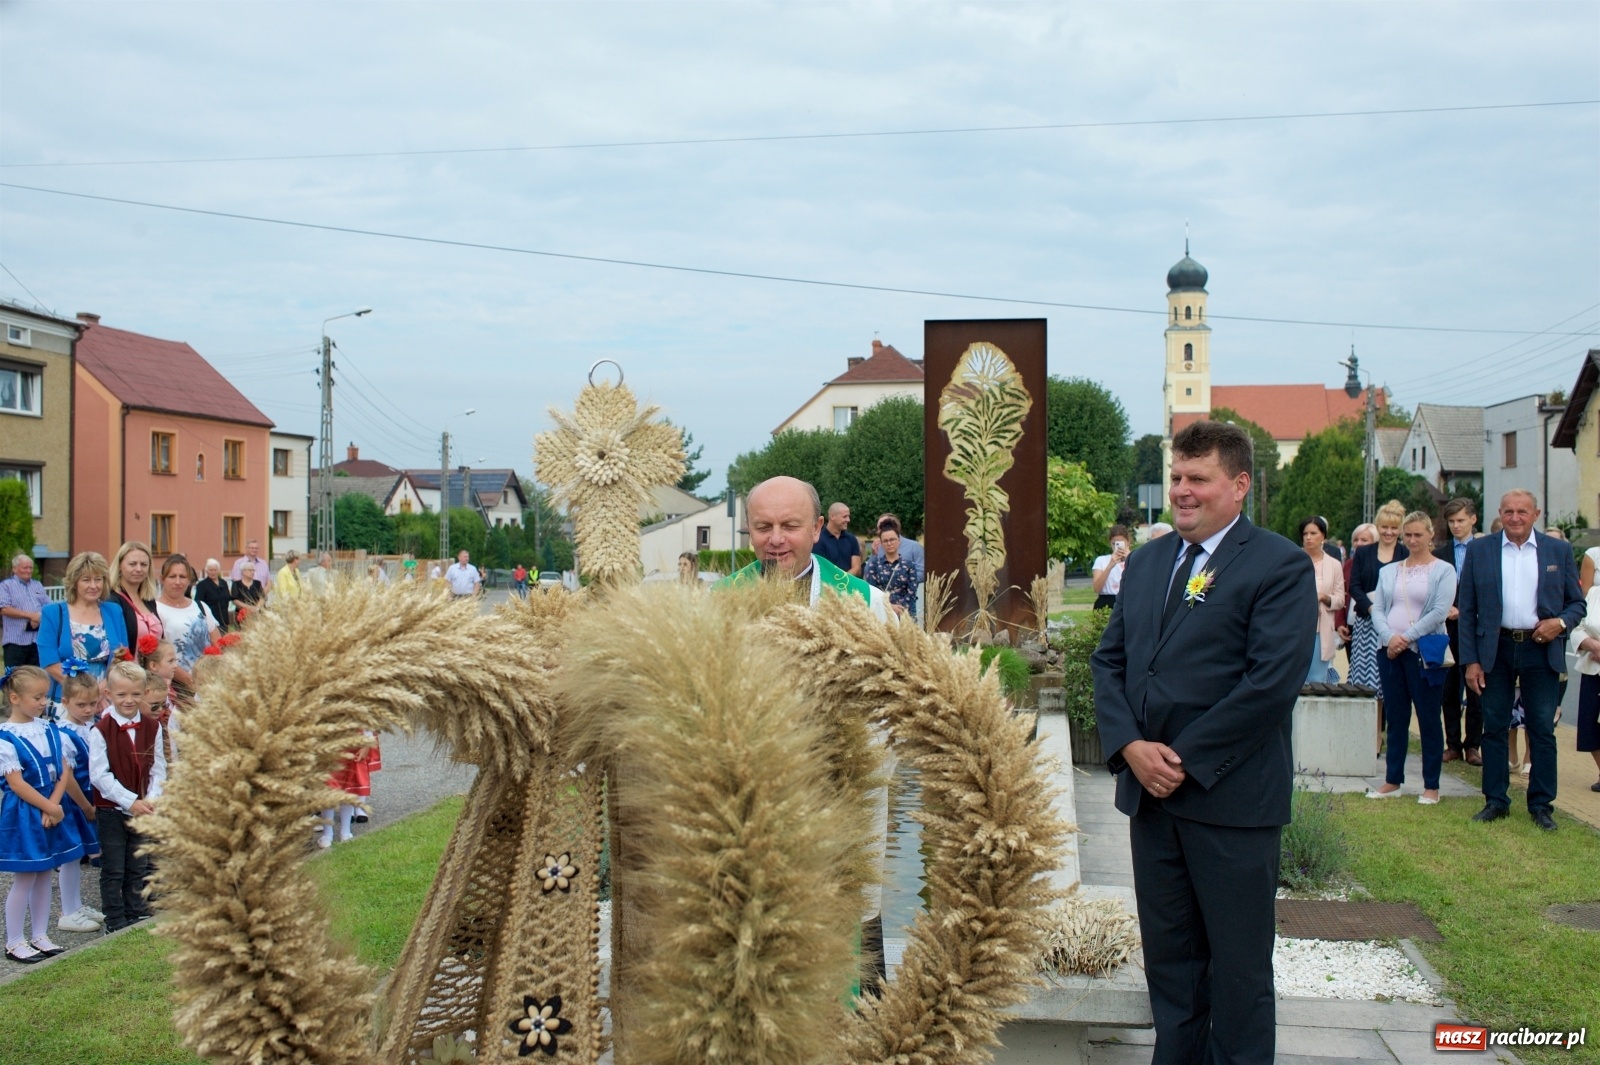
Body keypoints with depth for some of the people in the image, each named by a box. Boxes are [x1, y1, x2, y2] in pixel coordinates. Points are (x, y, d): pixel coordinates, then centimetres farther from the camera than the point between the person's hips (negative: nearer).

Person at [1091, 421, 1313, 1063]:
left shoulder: (1280, 566, -7)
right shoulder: (1146, 563, 13)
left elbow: (1273, 680, -16)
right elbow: (1108, 660, 10)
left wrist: (1187, 758, -16)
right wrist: (1130, 746, -7)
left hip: (1230, 798, -6)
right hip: (1150, 792, 6)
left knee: (1238, 963, 6)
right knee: (1167, 955, 14)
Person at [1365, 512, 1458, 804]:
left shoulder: (1443, 570, 0)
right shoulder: (1388, 572, 13)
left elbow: (1440, 612, -10)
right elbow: (1377, 610, 7)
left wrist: (1406, 638, -14)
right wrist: (1389, 636, -12)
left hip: (1424, 651, -4)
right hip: (1389, 651, 4)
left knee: (1428, 718, 0)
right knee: (1395, 717, 9)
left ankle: (1431, 786, 7)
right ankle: (1393, 780, 16)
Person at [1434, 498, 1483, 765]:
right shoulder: (1439, 553, 9)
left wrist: (1463, 611, -11)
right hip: (1448, 630, 3)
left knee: (1475, 690, 3)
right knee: (1449, 690, 6)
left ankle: (1472, 745, 10)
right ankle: (1453, 744, 13)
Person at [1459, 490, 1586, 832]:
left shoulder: (1559, 551, 6)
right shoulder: (1479, 550, 4)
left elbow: (1577, 602, 10)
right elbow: (1467, 610, 3)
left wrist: (1561, 622, -13)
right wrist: (1470, 660, -3)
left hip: (1540, 650, 0)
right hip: (1495, 649, 0)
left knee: (1542, 729, 2)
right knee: (1494, 727, 5)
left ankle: (1541, 805, 12)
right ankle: (1495, 801, 14)